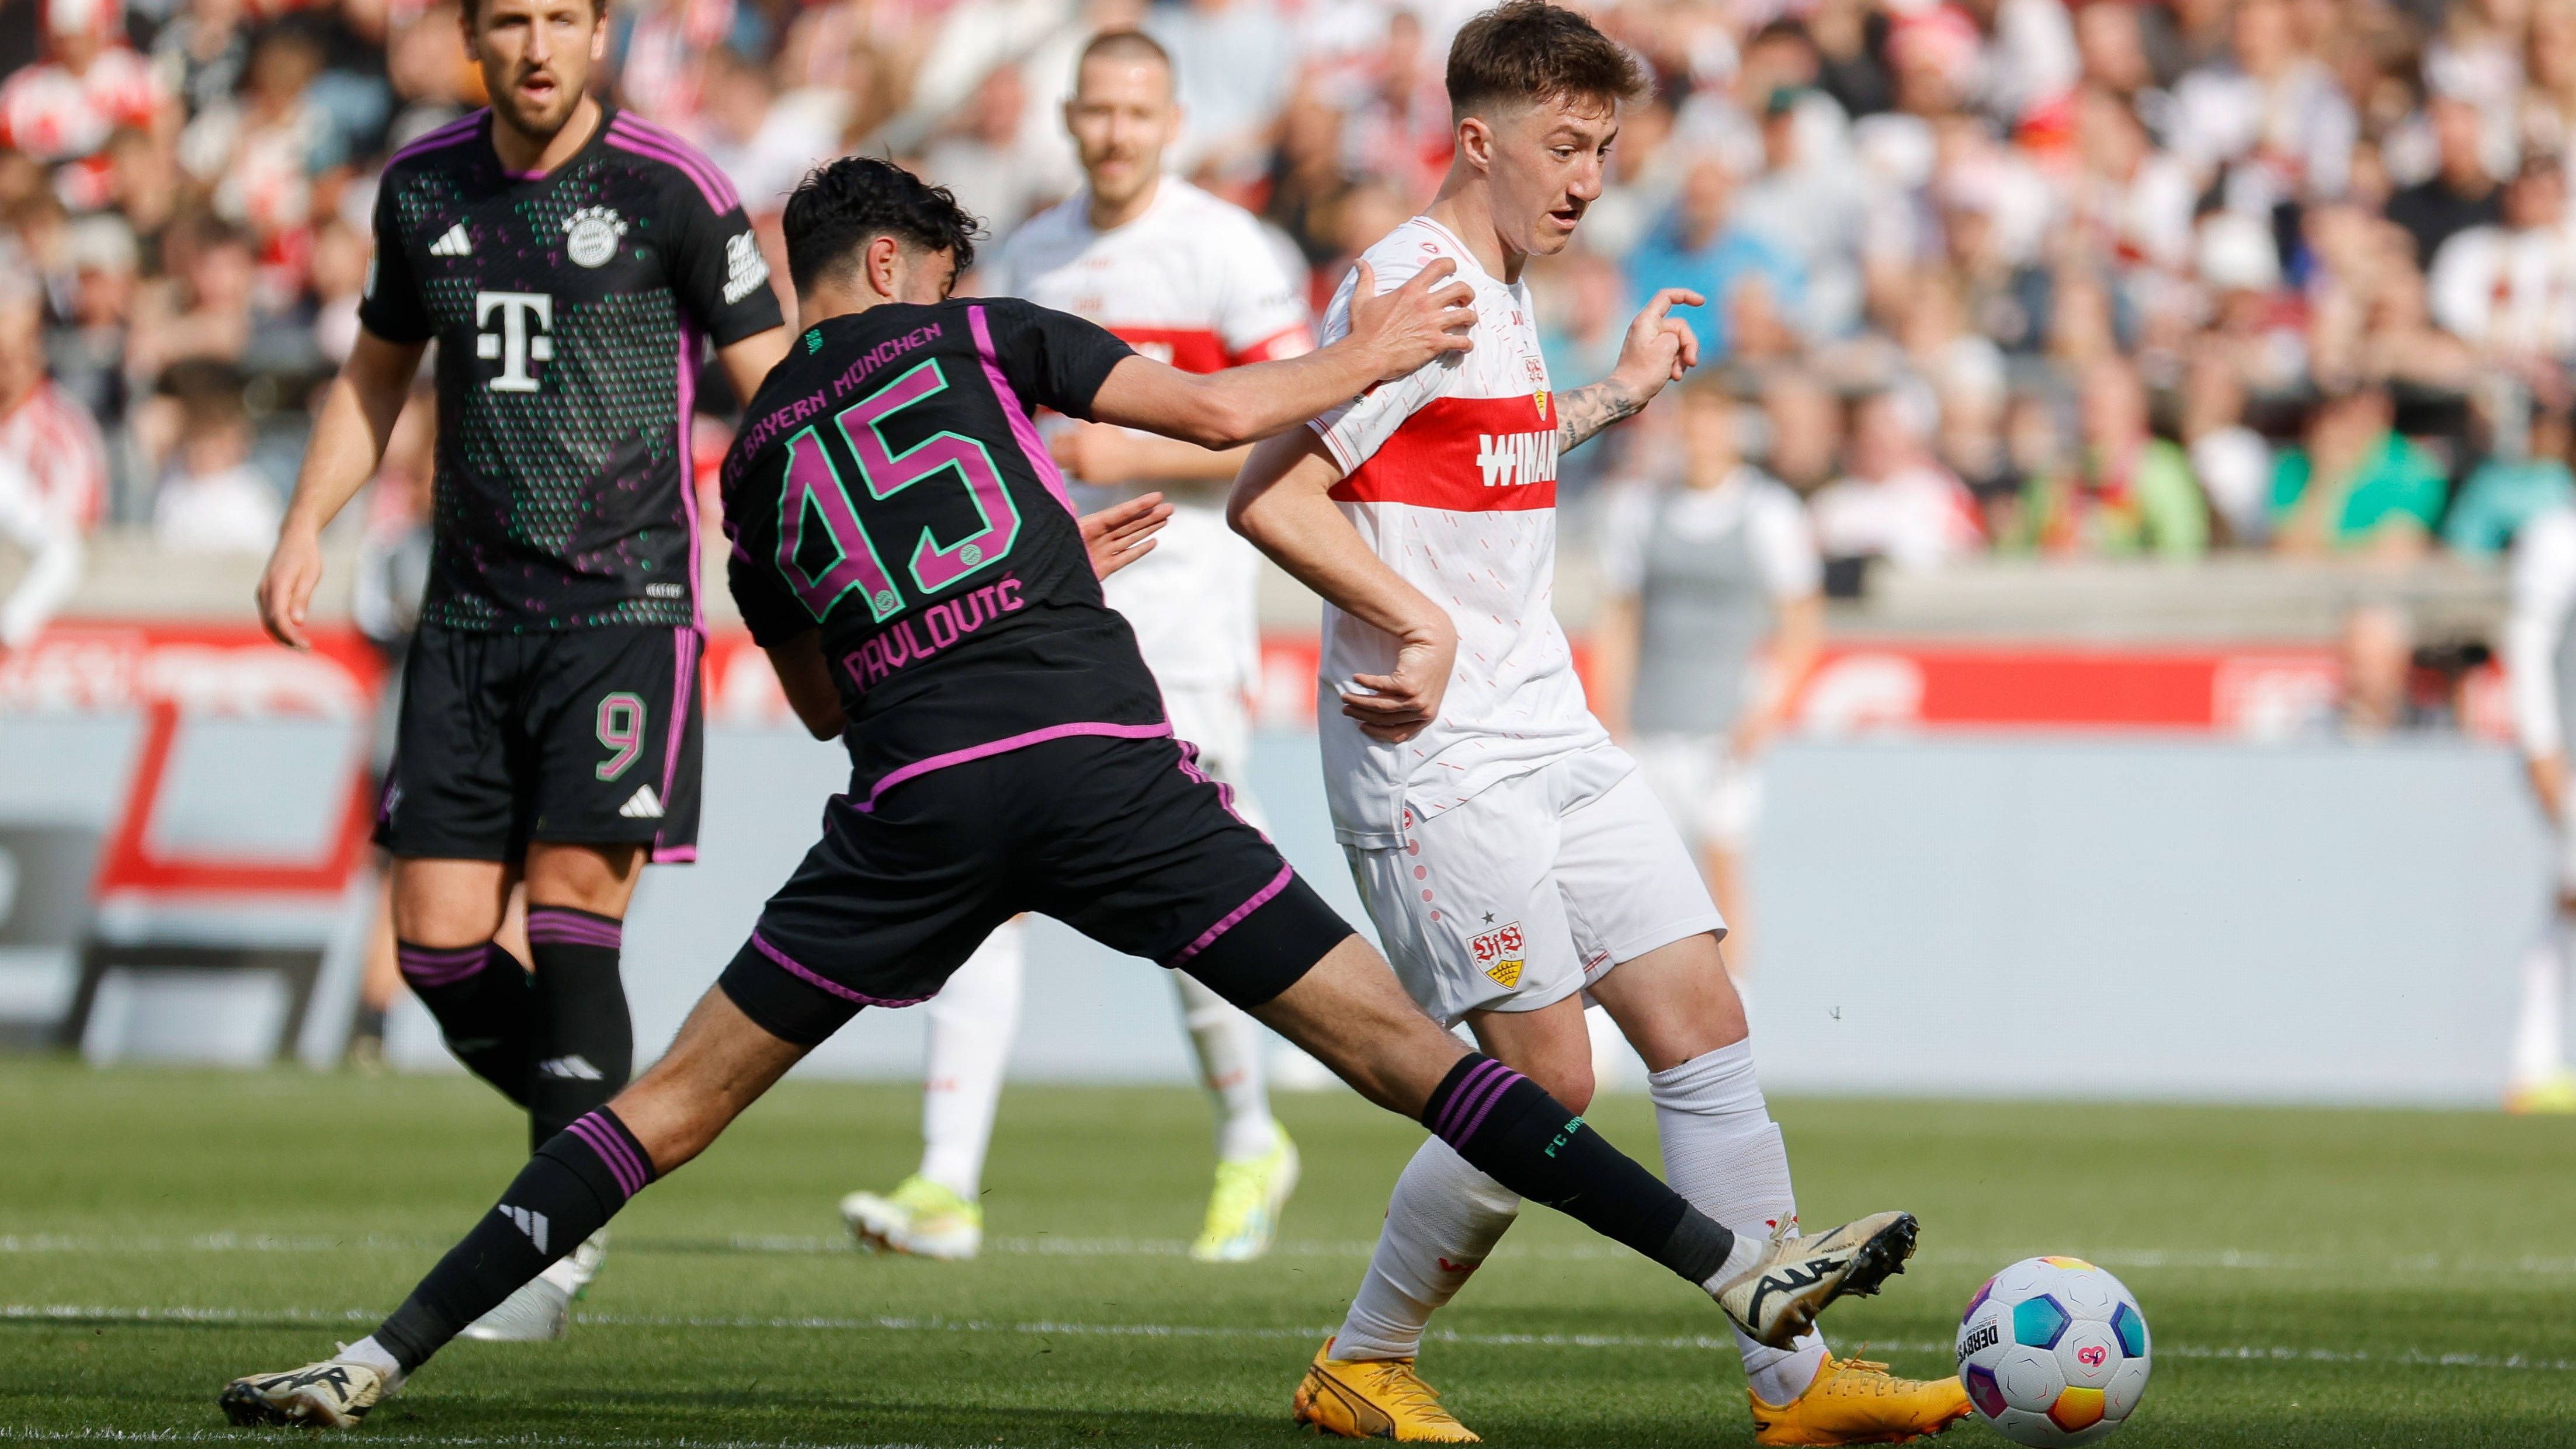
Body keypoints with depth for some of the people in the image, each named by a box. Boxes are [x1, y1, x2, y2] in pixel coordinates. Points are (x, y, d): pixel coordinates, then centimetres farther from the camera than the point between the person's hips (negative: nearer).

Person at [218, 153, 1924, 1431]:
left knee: (678, 1101, 8)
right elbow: (1224, 412, 7)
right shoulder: (973, 336, 13)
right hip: (1102, 762, -2)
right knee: (1393, 1039, -1)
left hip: (915, 799, 2)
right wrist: (1373, 355, 24)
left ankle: (378, 1359, 1)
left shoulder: (757, 455, 22)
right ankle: (1738, 1265, -6)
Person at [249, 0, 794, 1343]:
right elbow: (377, 373, 21)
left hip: (626, 607, -5)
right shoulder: (423, 185, 7)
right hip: (471, 613, 5)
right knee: (439, 943, -1)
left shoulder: (669, 189, -7)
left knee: (573, 911, -15)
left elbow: (773, 388, -3)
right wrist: (304, 527, 10)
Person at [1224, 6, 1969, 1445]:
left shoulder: (1506, 294, 16)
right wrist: (1427, 628, -21)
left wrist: (1611, 398, 34)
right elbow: (1273, 494, -19)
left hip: (1550, 734, 9)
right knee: (1545, 1078, -11)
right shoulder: (1408, 288, -13)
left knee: (1704, 1024, 1)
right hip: (1435, 755, -9)